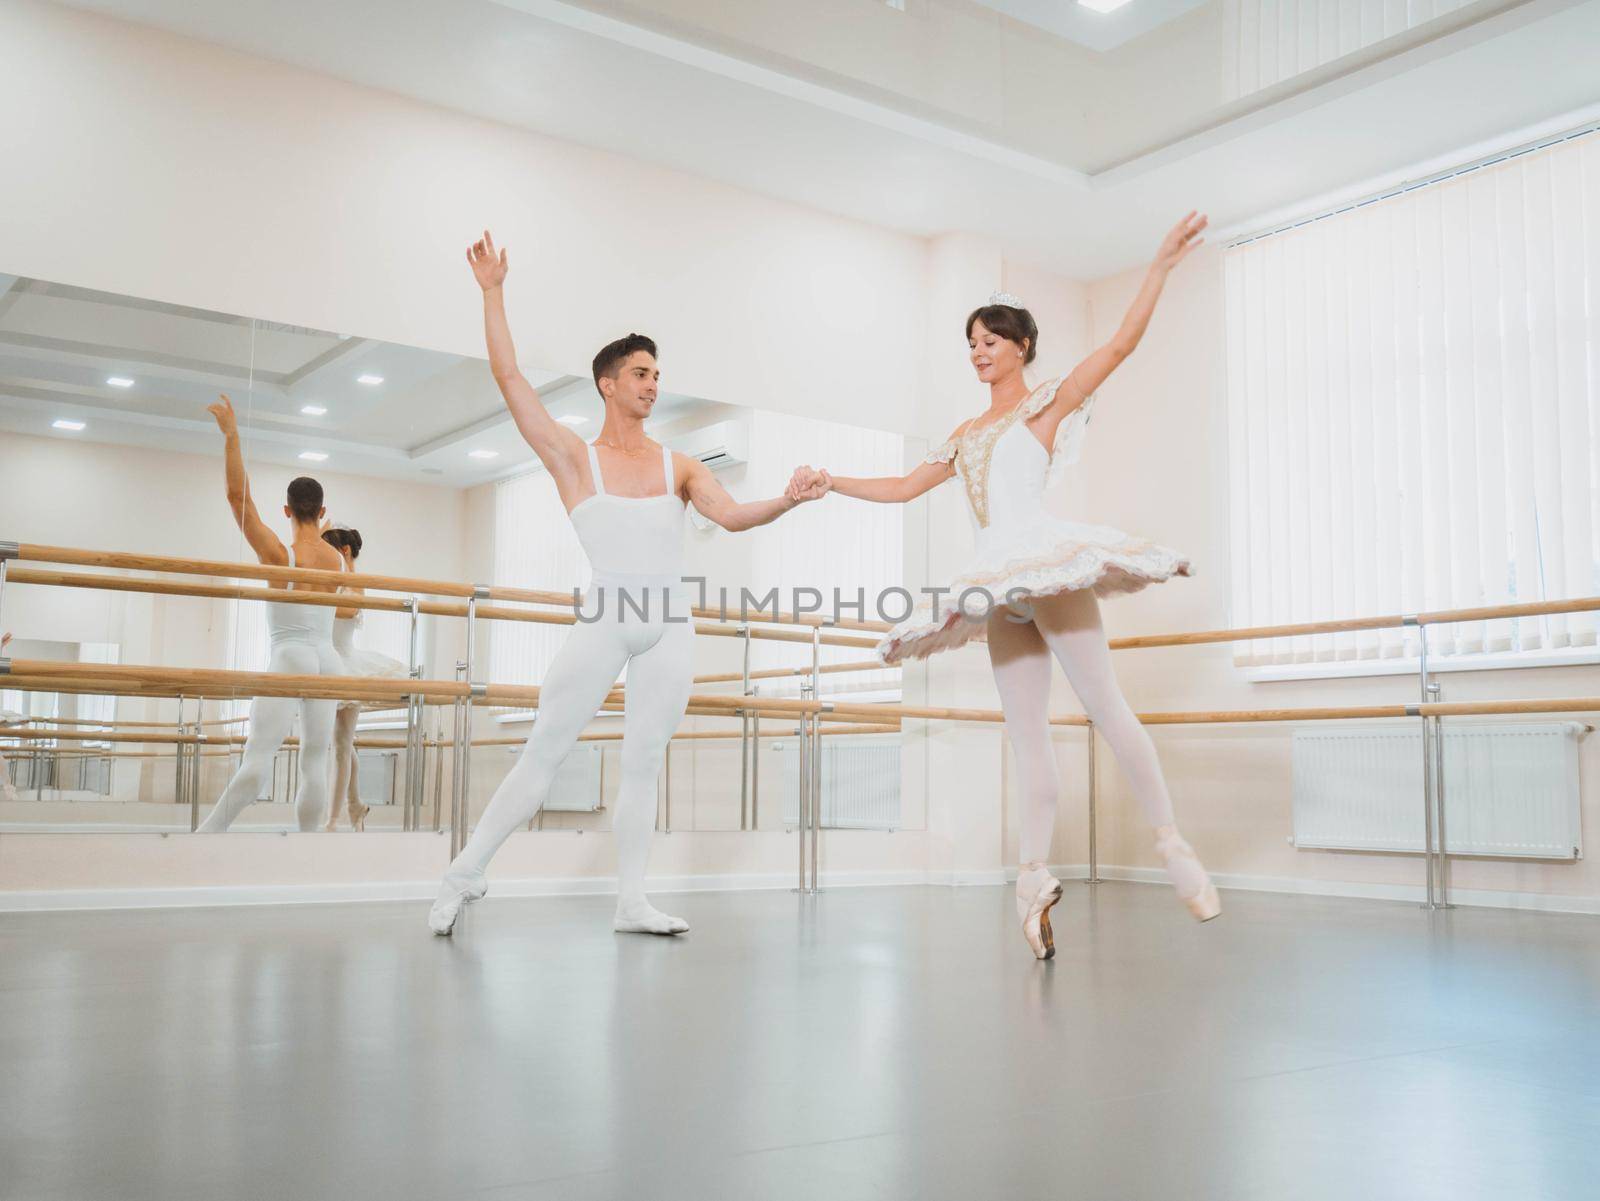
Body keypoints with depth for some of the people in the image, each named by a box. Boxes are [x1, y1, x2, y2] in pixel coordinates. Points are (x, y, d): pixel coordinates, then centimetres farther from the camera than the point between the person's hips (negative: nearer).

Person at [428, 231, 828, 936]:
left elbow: (731, 515, -1)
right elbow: (509, 379, -2)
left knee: (643, 763, 5)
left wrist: (786, 501, -19)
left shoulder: (679, 467, 12)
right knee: (545, 751, -5)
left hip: (669, 627, 3)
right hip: (605, 620, -3)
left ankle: (630, 904, 9)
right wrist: (492, 293, -5)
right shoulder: (574, 459, 4)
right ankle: (464, 875, 5)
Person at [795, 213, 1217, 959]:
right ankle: (1034, 879, 1)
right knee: (1027, 737, 2)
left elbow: (1120, 344, -1)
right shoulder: (966, 435, 24)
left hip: (1045, 564, -6)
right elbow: (903, 487, 28)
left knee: (1105, 706, -11)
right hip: (998, 587, 6)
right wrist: (829, 484, 23)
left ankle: (1171, 845, -4)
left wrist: (1162, 265, -6)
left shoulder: (1048, 403, 8)